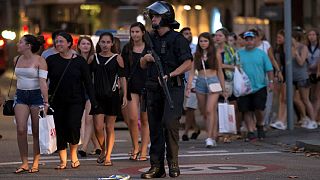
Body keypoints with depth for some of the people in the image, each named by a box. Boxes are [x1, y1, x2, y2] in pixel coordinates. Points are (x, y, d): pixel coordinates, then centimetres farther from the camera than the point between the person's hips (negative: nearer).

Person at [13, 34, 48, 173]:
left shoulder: (39, 61, -8)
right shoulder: (17, 60, 9)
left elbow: (43, 82, -15)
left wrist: (45, 102, -21)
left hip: (36, 95, -5)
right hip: (21, 96, 5)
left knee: (37, 132, 1)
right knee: (21, 130, -7)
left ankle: (36, 163, 8)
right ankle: (24, 163, -1)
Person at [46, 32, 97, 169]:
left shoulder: (79, 61, 1)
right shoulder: (51, 60, 3)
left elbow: (88, 82, 2)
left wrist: (93, 101, -3)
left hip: (76, 101, -2)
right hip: (57, 101, 2)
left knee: (73, 126, -16)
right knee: (60, 130, 0)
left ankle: (74, 153, 7)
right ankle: (63, 160, 9)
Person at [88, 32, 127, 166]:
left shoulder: (117, 58, 1)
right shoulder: (93, 58, 7)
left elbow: (122, 77, 2)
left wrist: (125, 96, -4)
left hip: (112, 96, -1)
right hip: (97, 96, 1)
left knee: (110, 128, 2)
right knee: (98, 127, -5)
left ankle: (108, 156, 9)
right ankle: (103, 151, 19)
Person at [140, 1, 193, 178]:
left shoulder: (177, 39, -4)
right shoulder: (152, 39, 16)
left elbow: (188, 63, -12)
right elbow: (142, 65, 24)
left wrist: (170, 74, -21)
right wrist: (145, 58, 1)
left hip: (172, 87, -7)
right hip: (153, 89, 7)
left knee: (169, 123, -19)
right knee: (154, 127, 5)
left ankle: (173, 163, -6)